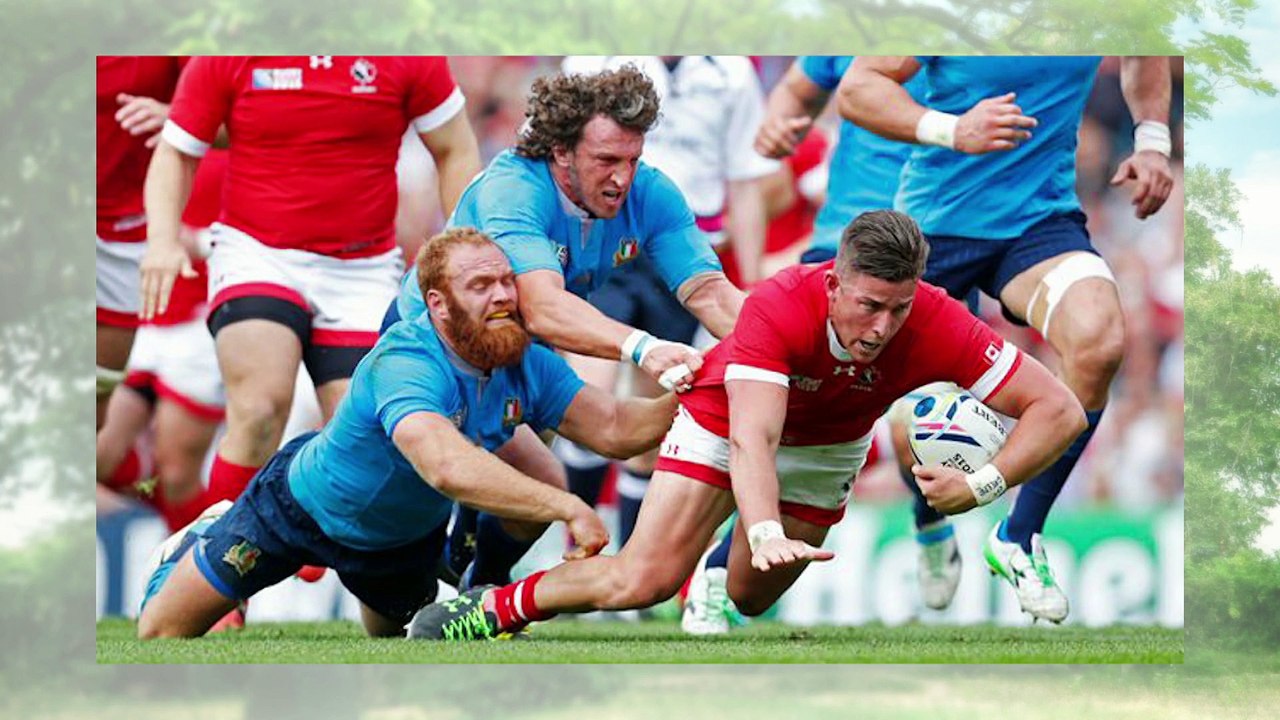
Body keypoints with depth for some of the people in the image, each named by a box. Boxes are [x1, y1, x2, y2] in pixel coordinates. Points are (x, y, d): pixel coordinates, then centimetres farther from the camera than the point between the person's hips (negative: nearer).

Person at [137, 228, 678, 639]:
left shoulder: (527, 366, -19)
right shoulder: (404, 364, -42)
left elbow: (615, 429, -22)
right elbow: (448, 467, -58)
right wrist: (568, 508, -65)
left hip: (405, 536, 6)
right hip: (303, 507, -6)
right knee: (160, 633, 6)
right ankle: (193, 548, 39)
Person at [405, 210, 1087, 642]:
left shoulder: (937, 324, -34)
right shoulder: (780, 307, -41)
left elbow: (1060, 409, -31)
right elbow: (752, 438, -49)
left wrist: (980, 486, -46)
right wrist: (766, 533, -67)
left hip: (827, 448, 3)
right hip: (728, 415, -3)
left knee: (749, 598, 8)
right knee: (642, 579, -16)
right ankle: (496, 608, 5)